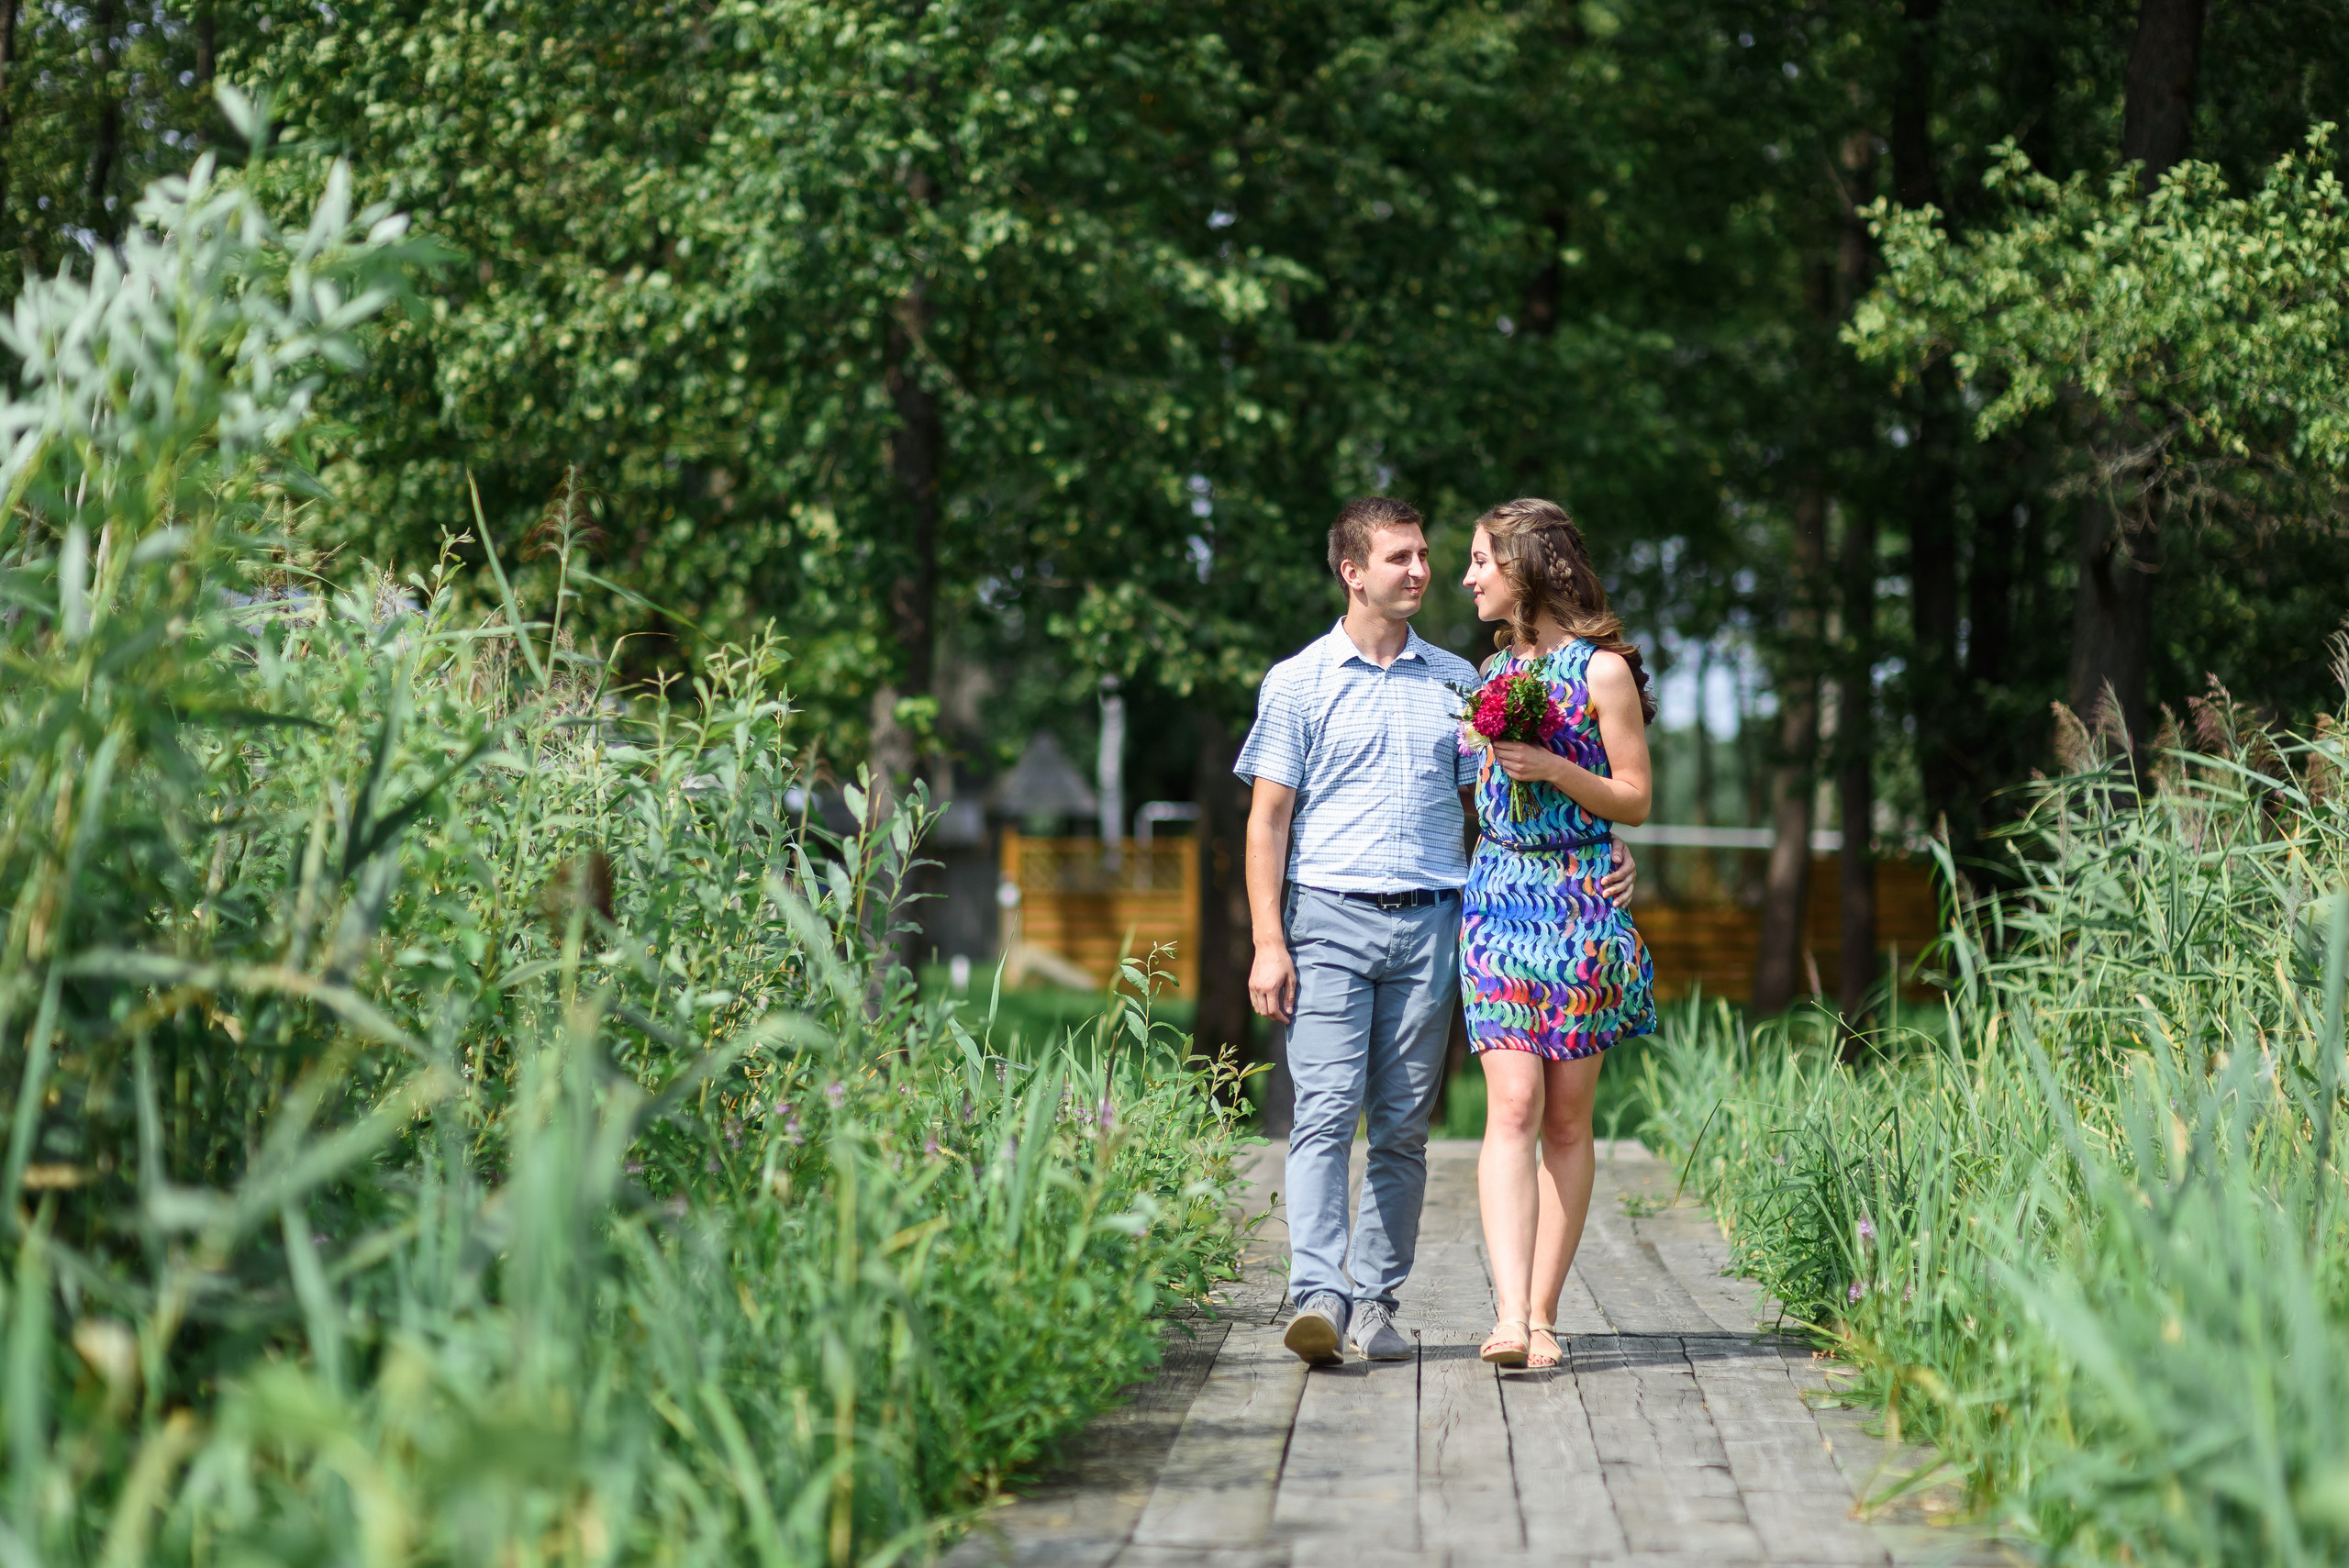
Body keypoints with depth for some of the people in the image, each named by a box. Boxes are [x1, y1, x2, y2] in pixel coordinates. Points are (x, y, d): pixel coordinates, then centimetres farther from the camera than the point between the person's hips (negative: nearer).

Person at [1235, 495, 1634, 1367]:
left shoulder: (1456, 682, 15)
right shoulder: (1298, 682, 6)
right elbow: (1268, 818, 4)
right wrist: (1268, 941, -5)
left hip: (1429, 924, 3)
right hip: (1329, 915, -3)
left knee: (1403, 1125, 2)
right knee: (1325, 1111, -13)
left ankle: (1375, 1302, 7)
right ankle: (1318, 1297, -19)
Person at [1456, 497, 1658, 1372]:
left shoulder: (1602, 669, -2)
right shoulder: (1495, 670, 16)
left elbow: (1635, 801, -3)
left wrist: (1553, 769, -15)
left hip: (1580, 902, -3)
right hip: (1498, 896, 3)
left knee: (1567, 1118, 1)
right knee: (1512, 1106, -10)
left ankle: (1542, 1314, 7)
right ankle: (1510, 1318, -20)